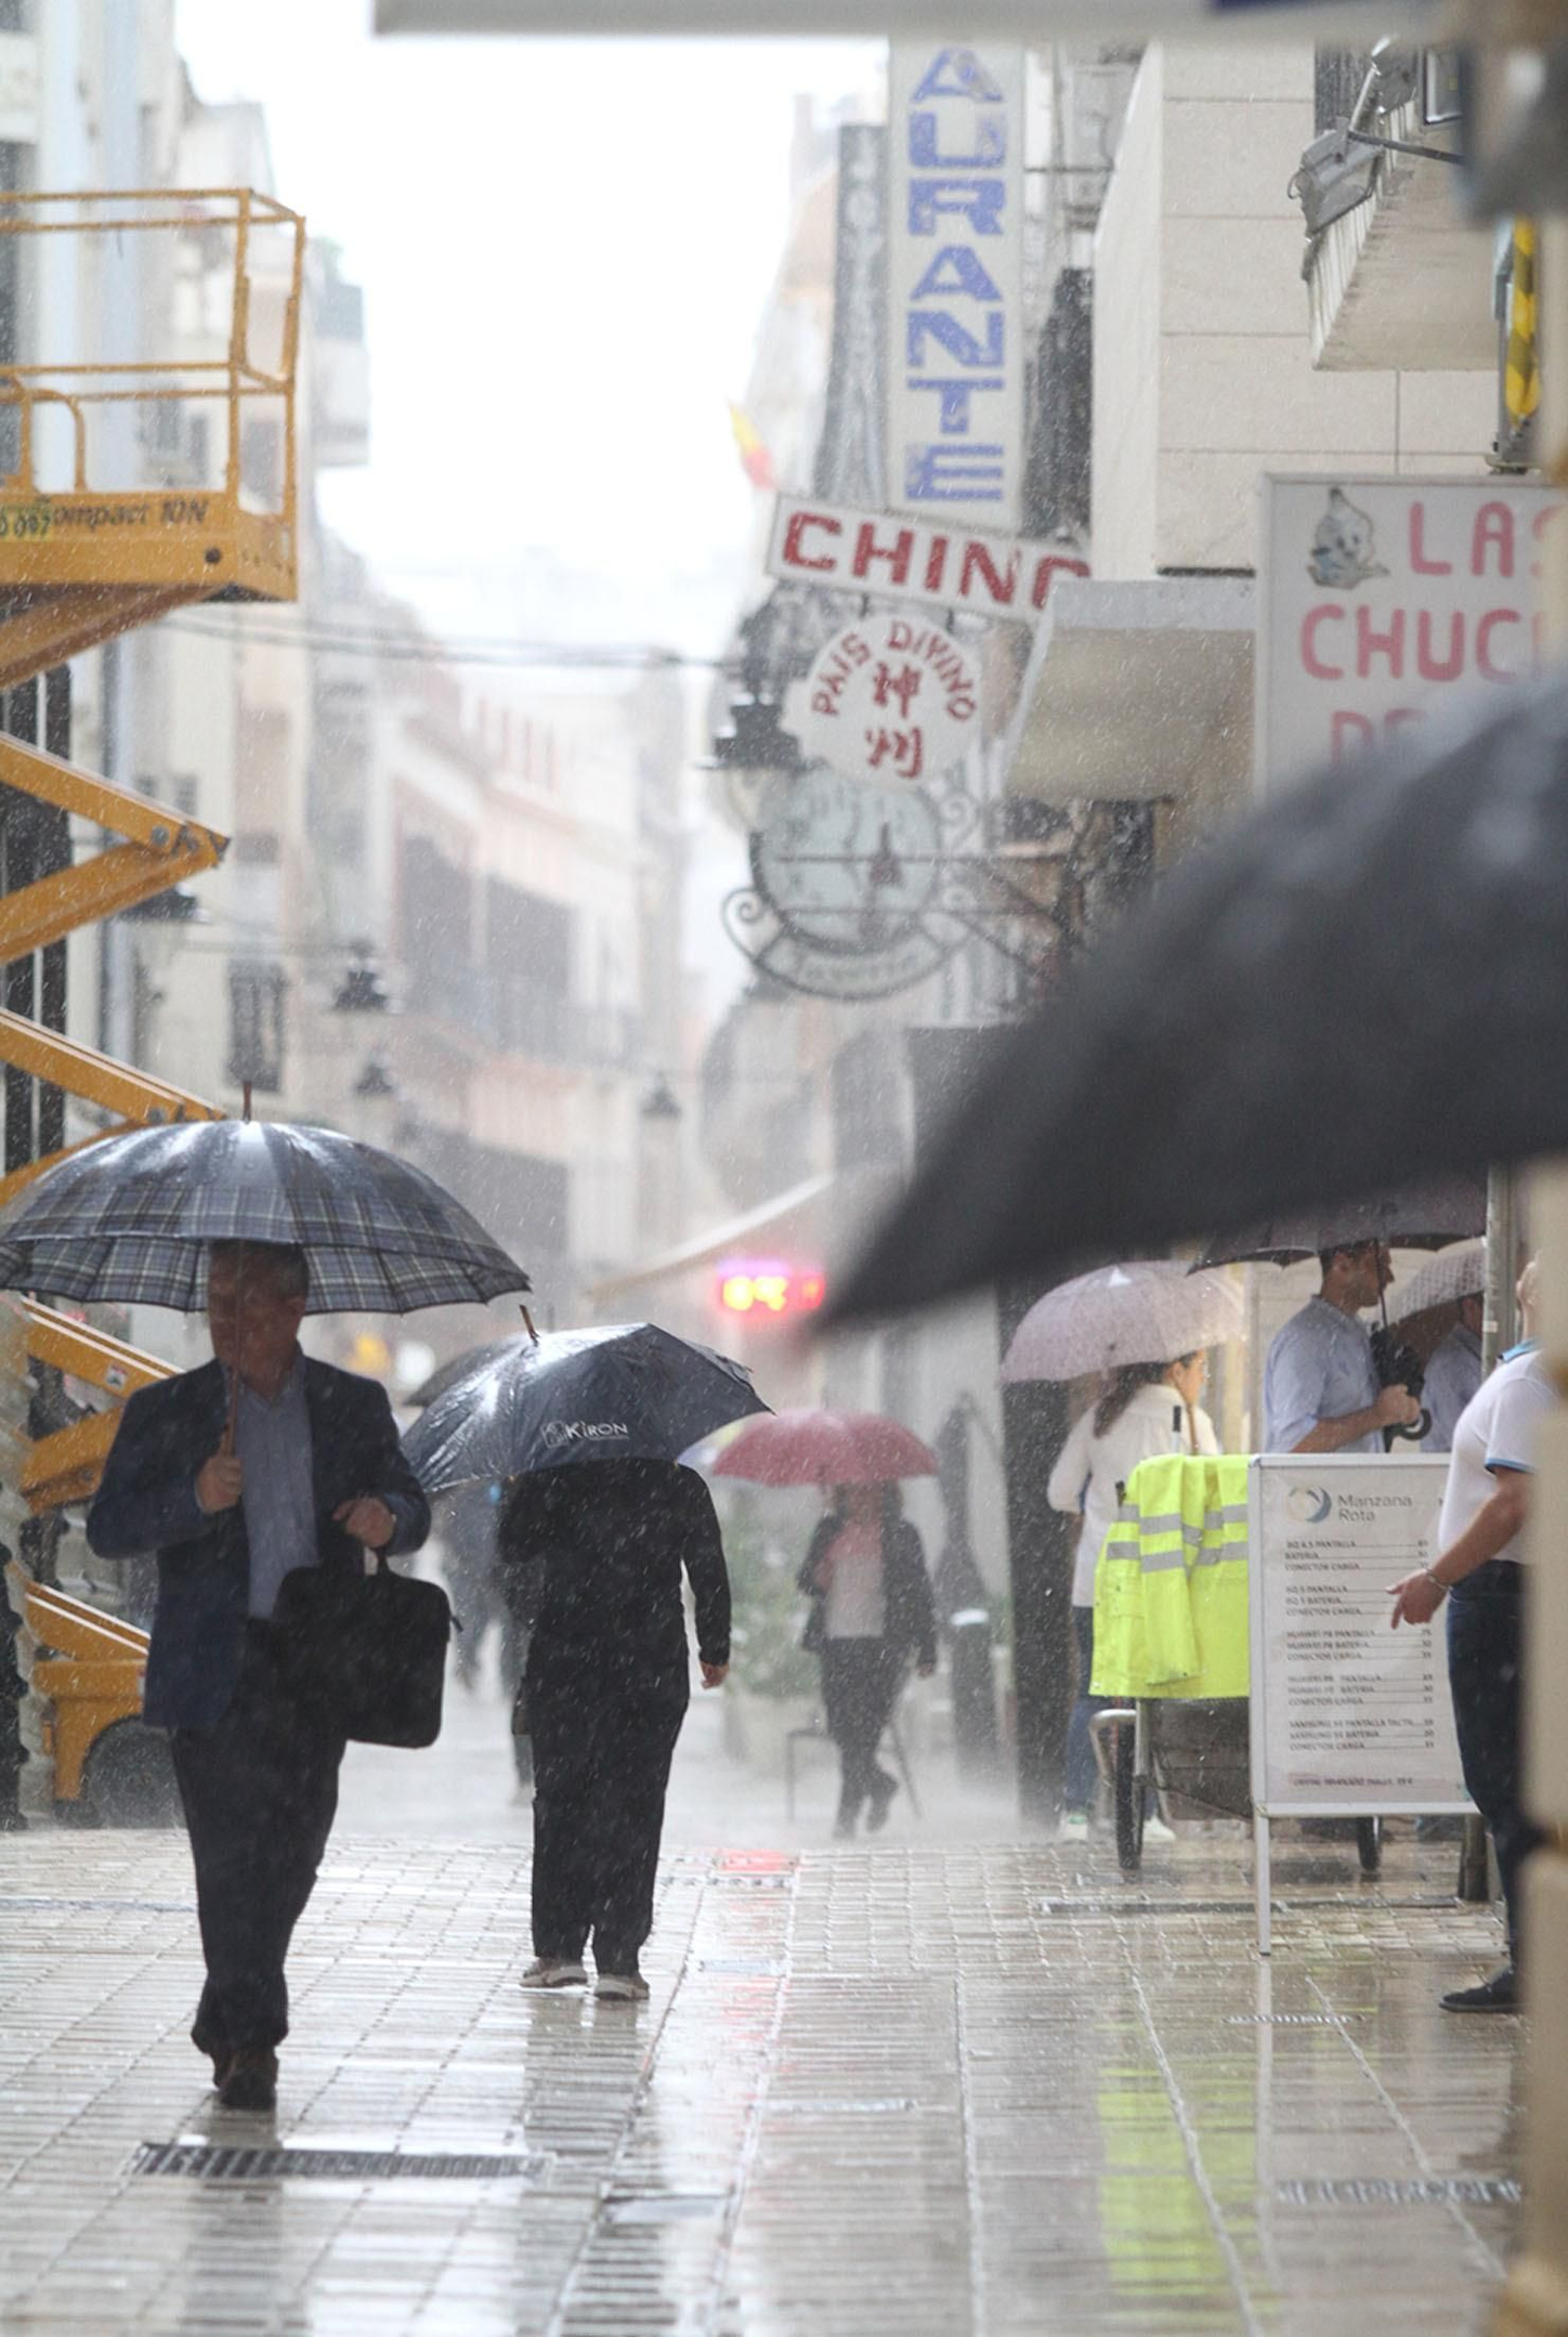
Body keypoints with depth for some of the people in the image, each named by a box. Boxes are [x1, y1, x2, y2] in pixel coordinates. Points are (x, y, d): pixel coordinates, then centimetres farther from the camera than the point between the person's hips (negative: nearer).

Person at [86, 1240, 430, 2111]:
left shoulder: (356, 1407, 10)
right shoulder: (164, 1410, 4)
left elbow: (410, 1510, 16)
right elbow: (108, 1528, -1)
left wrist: (388, 1517, -9)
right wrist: (194, 1500, -19)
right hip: (212, 1669, -2)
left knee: (292, 1849, 5)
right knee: (231, 1850, -8)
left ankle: (226, 2022, 25)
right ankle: (250, 2041, -4)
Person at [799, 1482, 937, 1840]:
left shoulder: (900, 1535, 4)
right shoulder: (830, 1529, 14)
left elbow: (919, 1594, 6)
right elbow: (806, 1578, 20)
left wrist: (927, 1652, 3)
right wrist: (817, 1579, -6)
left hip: (881, 1645, -4)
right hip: (836, 1640, 4)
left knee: (863, 1729, -11)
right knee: (840, 1727, 2)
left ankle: (849, 1812, -8)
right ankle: (880, 1787, 26)